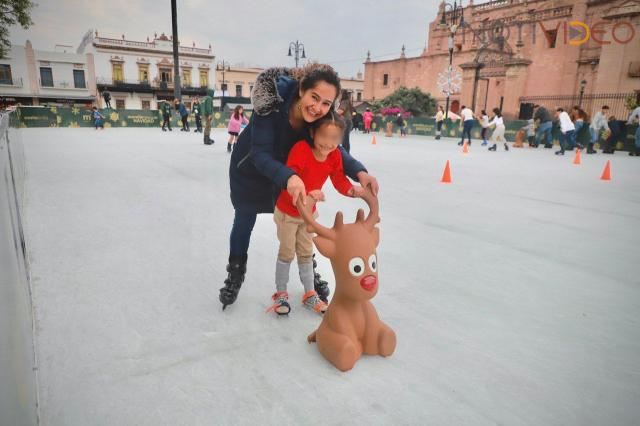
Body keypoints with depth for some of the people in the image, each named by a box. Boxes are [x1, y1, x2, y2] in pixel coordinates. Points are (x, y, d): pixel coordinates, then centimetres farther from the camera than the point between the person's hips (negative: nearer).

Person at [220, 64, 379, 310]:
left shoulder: (320, 117, -26)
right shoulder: (272, 104, -39)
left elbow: (333, 148, -14)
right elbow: (260, 154, -39)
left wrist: (359, 172, -34)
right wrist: (288, 177, -59)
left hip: (288, 169, 3)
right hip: (250, 168, -3)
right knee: (244, 221, 10)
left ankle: (309, 271, 30)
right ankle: (235, 274, 33)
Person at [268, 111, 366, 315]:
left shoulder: (335, 155, -10)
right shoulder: (301, 149, -30)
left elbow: (339, 180, -10)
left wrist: (352, 190, -31)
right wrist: (307, 193, -56)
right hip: (287, 211, -5)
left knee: (306, 253, 17)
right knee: (287, 253, 7)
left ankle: (310, 294, 30)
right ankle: (280, 294, 26)